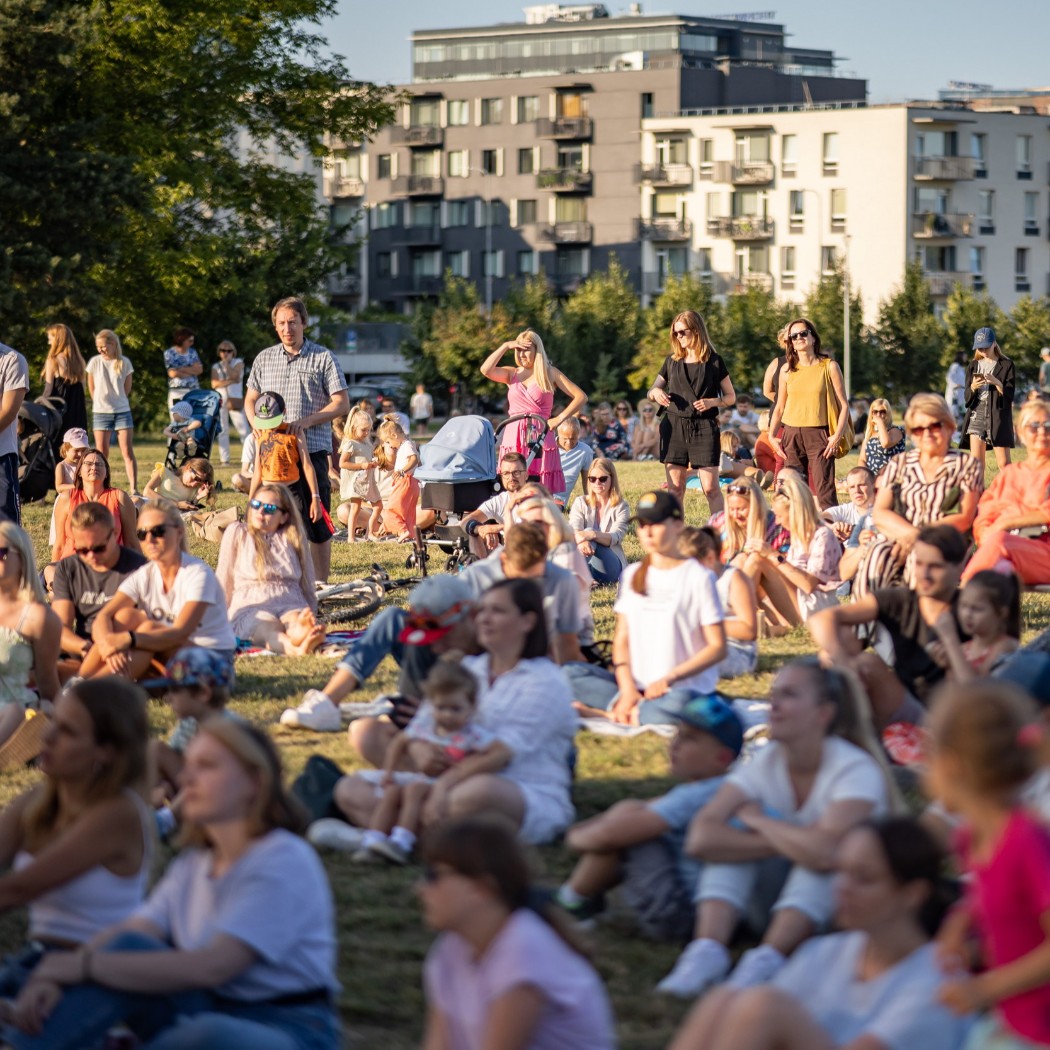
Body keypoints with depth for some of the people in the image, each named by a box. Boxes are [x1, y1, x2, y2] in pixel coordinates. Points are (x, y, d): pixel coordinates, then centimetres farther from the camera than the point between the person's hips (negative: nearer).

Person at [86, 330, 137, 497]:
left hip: (122, 411, 0)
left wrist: (116, 401, 11)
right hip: (100, 412, 0)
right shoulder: (95, 362, -3)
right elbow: (92, 388, 9)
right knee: (101, 454, 1)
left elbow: (127, 389, 8)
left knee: (128, 452, -6)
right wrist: (101, 402, 12)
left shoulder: (124, 363, -4)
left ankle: (134, 489, -9)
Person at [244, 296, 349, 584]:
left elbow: (342, 404, -1)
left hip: (312, 449, -3)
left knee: (316, 519, -4)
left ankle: (320, 584, 2)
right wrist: (257, 425, -1)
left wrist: (307, 421, -15)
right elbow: (250, 400, 21)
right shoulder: (264, 358, 14)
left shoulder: (323, 358, 3)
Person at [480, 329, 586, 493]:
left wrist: (559, 419, -5)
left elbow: (581, 397, 4)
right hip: (514, 439, 2)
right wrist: (505, 346, -2)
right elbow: (486, 370, -6)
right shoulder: (511, 374, 13)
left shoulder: (550, 373, 8)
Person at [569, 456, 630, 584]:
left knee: (589, 532, -31)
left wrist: (592, 535, -38)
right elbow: (573, 531, -10)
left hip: (611, 566, -2)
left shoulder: (621, 507, 3)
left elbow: (616, 537, -15)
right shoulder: (580, 503, 9)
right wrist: (581, 541, -37)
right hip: (586, 564, 2)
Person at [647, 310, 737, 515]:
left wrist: (712, 402, -14)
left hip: (704, 427, -3)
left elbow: (731, 397, 6)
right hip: (674, 426, 3)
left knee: (711, 488, -8)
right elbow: (651, 392, 18)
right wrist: (655, 393, -6)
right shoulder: (672, 361, 12)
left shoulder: (714, 361, 3)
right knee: (675, 488, 3)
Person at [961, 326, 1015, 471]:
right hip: (977, 415, 3)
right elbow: (967, 397, 11)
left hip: (998, 416, -3)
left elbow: (1009, 395, -2)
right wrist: (973, 387, -10)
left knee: (1003, 463, -6)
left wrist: (997, 383, -19)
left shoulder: (1006, 365, 3)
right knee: (976, 462, -2)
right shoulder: (973, 366, 13)